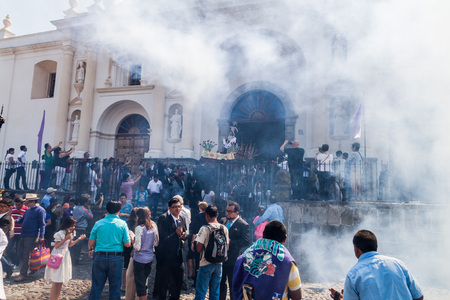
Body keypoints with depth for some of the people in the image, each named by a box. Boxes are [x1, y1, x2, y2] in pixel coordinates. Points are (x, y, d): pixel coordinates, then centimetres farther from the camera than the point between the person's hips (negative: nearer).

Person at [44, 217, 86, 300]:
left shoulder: (70, 233, 8)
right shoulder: (60, 233, -17)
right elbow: (56, 246, -18)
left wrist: (79, 239, 5)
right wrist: (66, 238, -27)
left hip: (65, 256, 8)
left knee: (61, 281, 13)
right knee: (56, 281, -5)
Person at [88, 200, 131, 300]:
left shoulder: (98, 223, 1)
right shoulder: (122, 224, -3)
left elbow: (91, 243, 4)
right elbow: (127, 244, -5)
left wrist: (91, 250, 25)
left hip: (99, 257, 1)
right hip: (116, 258, -1)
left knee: (96, 286, 13)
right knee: (115, 287, 10)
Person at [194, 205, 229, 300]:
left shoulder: (205, 229, -14)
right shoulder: (224, 228, 1)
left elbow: (199, 249, -15)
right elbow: (227, 247, 8)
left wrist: (196, 240, 3)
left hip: (206, 264, -5)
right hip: (219, 264, 5)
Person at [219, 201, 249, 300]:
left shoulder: (243, 225, -13)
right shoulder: (223, 221, 6)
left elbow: (246, 242, -21)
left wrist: (230, 242, -23)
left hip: (233, 260, -6)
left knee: (233, 285, 9)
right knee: (221, 283, 20)